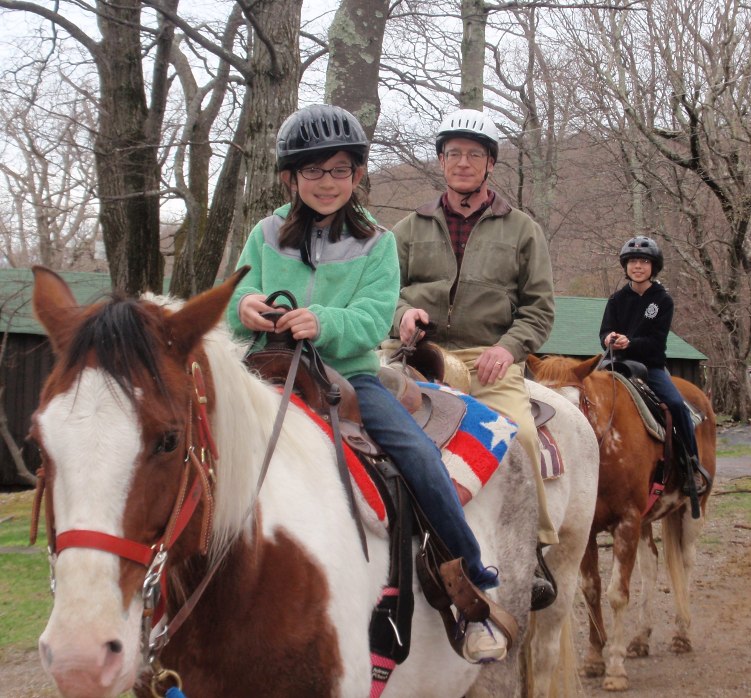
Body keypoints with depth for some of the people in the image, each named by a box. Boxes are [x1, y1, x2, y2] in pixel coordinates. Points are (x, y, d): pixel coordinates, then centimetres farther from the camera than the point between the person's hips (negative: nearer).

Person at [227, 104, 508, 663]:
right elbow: (237, 299, 6)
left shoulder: (376, 244, 4)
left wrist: (326, 322, -31)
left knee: (421, 455, -22)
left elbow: (373, 319, -9)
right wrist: (244, 307, -20)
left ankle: (479, 589, -9)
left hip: (350, 375, -1)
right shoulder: (266, 237, 9)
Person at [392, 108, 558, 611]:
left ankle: (534, 551, -16)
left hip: (492, 361, -1)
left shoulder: (522, 230, 16)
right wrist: (403, 311, -6)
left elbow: (539, 308, 10)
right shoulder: (411, 228, 20)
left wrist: (509, 347, -8)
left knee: (519, 432, -29)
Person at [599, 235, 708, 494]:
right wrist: (610, 339, -25)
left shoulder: (663, 300, -1)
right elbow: (604, 333, 0)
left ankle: (694, 465, -11)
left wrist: (629, 343, -28)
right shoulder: (617, 299, 7)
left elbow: (657, 340, -10)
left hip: (651, 366, -3)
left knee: (676, 404, -23)